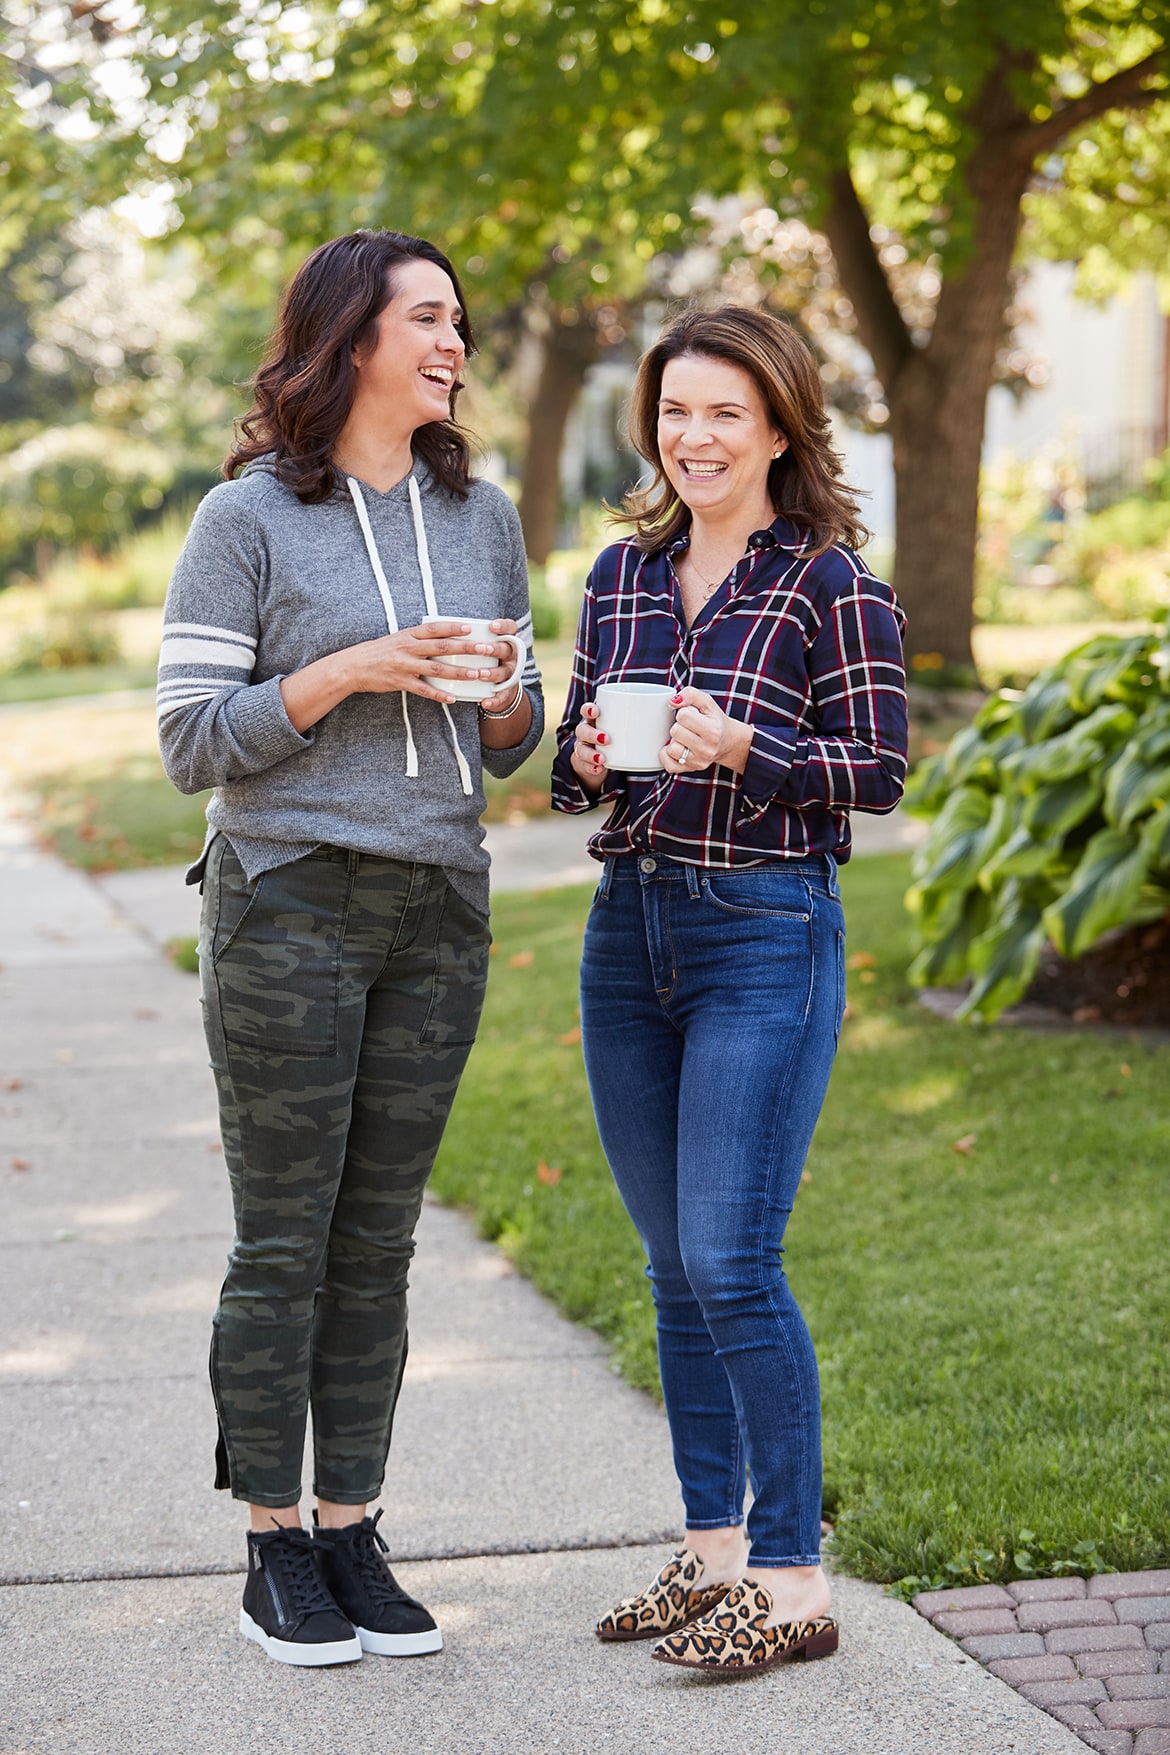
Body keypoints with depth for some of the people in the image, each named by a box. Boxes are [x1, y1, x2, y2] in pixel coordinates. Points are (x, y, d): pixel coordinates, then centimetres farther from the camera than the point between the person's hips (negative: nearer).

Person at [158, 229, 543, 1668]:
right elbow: (192, 741, -7)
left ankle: (351, 1536, 18)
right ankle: (275, 1555, 11)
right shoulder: (249, 518, -5)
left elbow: (506, 747, 17)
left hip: (438, 912, 5)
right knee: (283, 1243, 1)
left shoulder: (480, 516, 11)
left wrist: (504, 690, -6)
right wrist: (355, 670, -16)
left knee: (378, 1242, 9)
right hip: (288, 906, -5)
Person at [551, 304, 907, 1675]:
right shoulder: (622, 572, 11)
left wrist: (740, 752, -22)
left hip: (764, 933, -6)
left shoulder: (829, 581, -5)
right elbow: (570, 764, 16)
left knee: (730, 1263, -10)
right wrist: (585, 762, -7)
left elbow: (878, 771, -8)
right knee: (673, 1264, 11)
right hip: (627, 931, 6)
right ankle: (712, 1548, 22)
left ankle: (794, 1583, 0)